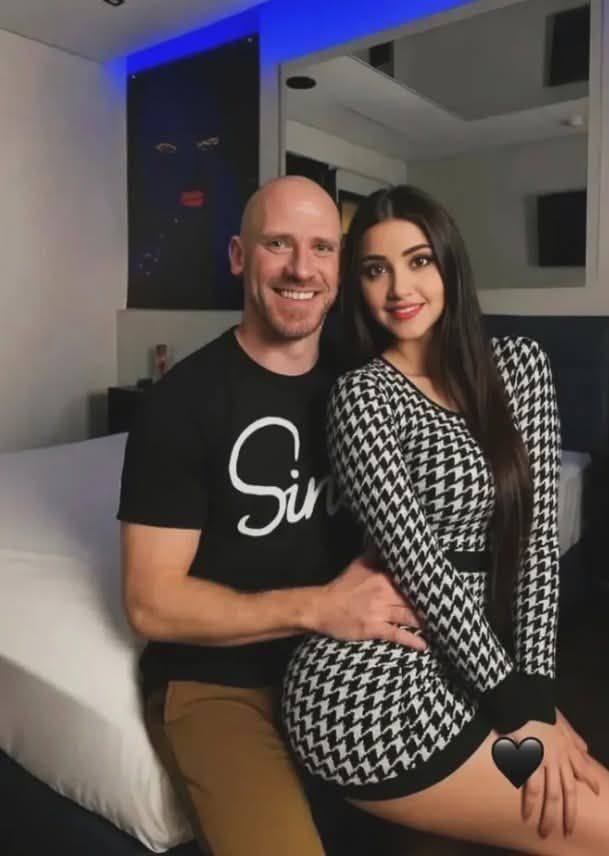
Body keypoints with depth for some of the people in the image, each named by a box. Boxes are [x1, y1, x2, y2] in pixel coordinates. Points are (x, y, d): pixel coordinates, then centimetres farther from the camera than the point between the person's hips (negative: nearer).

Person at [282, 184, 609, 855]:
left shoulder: (519, 364, 6)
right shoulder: (362, 395, -12)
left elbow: (538, 533, 0)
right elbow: (418, 565, -16)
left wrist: (536, 690, -7)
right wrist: (518, 705, -11)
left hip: (466, 668, 6)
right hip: (373, 692, -6)